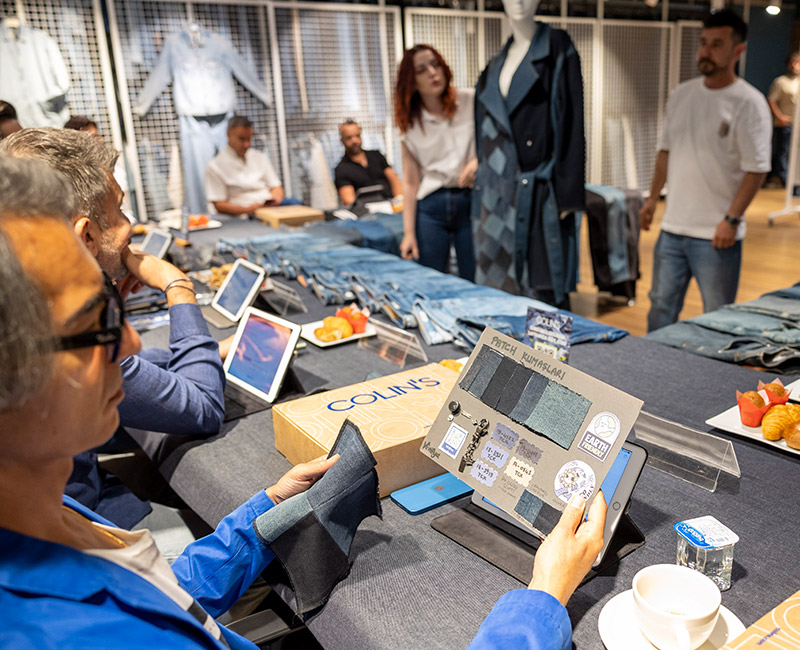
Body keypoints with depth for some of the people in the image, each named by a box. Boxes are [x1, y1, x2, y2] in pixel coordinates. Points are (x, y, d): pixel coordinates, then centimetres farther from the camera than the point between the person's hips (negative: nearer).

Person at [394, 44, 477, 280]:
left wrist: (479, 161, -15)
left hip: (470, 201, -1)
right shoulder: (410, 123, 7)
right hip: (430, 206, 1)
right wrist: (408, 232, 1)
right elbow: (410, 182, 6)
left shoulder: (472, 101, 2)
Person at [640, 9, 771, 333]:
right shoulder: (682, 94, 9)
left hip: (716, 234, -5)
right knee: (661, 306, 15)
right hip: (672, 227, 6)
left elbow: (756, 169, -12)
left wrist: (732, 220, -18)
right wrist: (652, 197, 15)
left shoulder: (749, 102, -9)